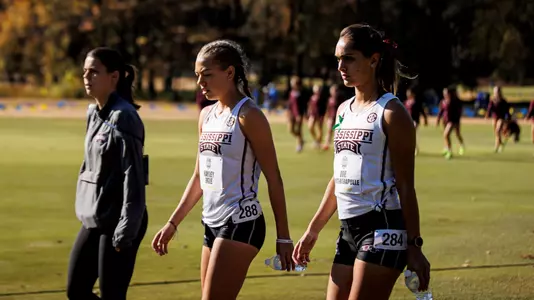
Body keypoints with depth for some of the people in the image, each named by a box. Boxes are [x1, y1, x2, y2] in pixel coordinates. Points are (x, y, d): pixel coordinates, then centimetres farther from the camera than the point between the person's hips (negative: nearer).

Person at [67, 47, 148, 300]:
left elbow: (133, 177, -19)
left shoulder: (123, 118, -16)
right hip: (93, 220, 9)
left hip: (117, 221, -9)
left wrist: (126, 231, -21)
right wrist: (88, 209, 17)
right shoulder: (94, 113, 10)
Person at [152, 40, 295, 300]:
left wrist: (283, 237, -11)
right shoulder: (206, 116, 13)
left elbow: (273, 178, -9)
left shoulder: (248, 116, -10)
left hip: (241, 223, -8)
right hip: (212, 224, 8)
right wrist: (173, 223, 17)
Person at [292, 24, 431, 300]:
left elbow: (405, 185, -9)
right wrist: (313, 230, 20)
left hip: (383, 228, -8)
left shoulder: (391, 113, -8)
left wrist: (414, 246, -11)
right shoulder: (344, 110, 13)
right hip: (349, 228, 8)